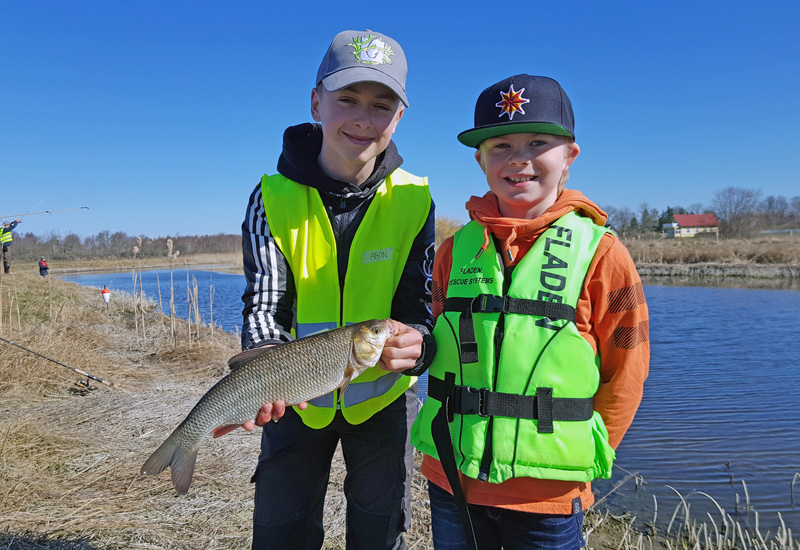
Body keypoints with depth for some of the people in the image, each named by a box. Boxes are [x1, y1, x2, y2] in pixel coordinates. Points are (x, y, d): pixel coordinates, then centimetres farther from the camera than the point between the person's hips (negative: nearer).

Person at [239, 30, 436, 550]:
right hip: (298, 395, 0)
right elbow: (264, 305, -18)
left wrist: (416, 344, -35)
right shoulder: (274, 197, -13)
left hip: (384, 394, 0)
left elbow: (419, 304, -12)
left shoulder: (413, 199, -12)